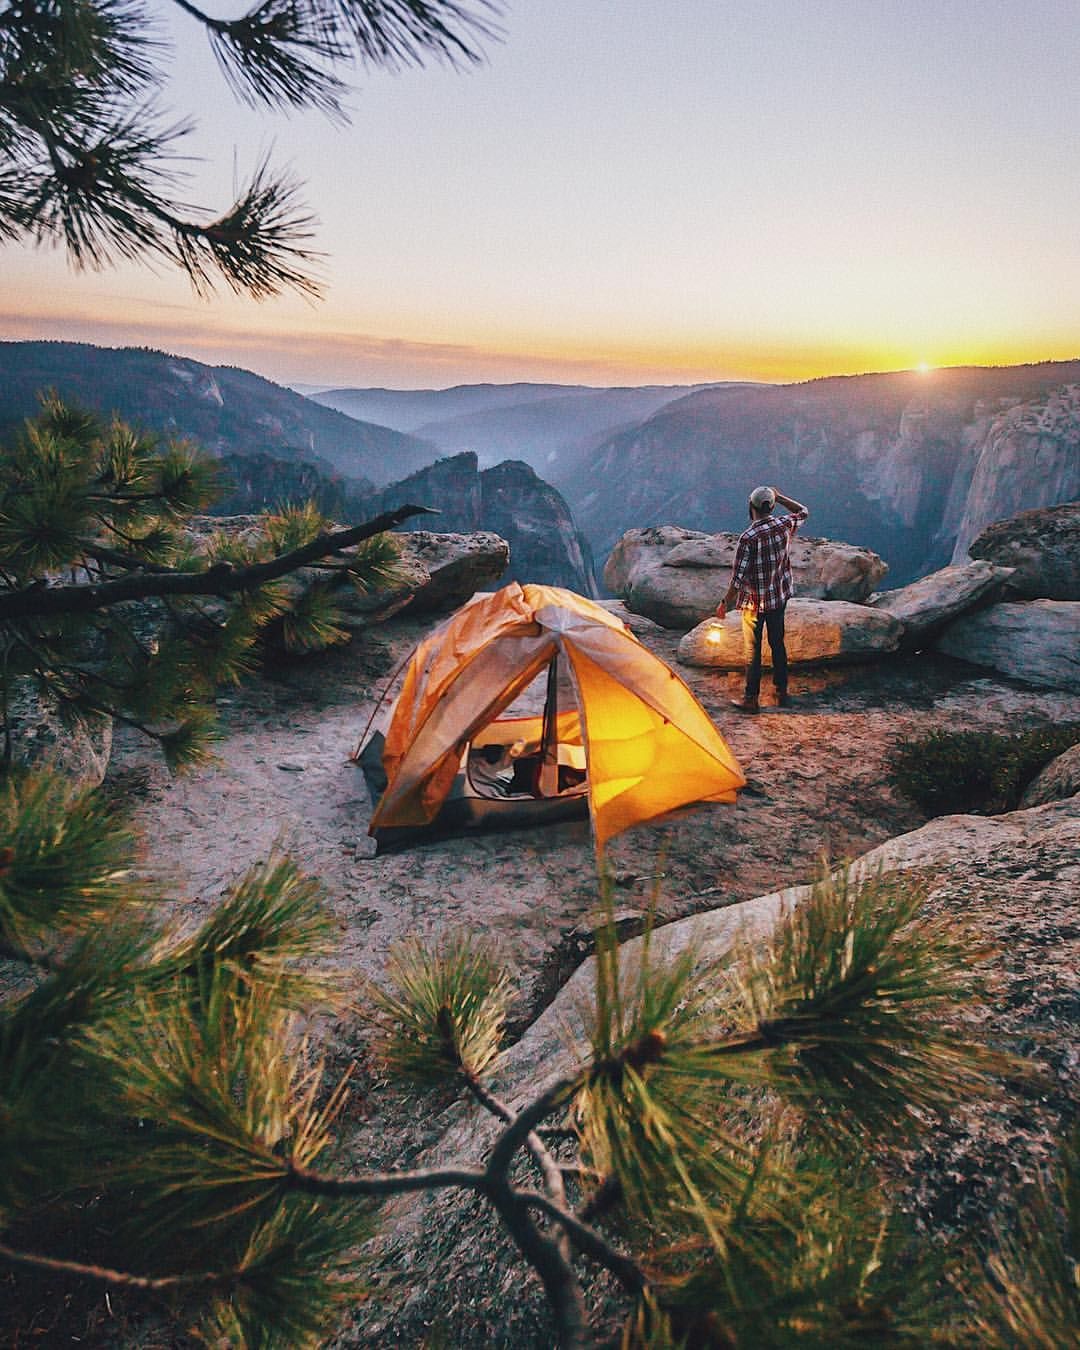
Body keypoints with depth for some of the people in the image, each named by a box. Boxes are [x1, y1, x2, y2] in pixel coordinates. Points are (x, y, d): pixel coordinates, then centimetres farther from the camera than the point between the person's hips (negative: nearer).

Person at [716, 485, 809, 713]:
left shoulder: (748, 537, -22)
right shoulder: (784, 525, -6)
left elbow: (739, 576, -20)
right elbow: (803, 511, 18)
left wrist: (725, 602, -11)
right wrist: (779, 497, 14)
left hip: (754, 602, -5)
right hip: (779, 597, 5)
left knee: (752, 650, 4)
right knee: (778, 643, 18)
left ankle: (751, 699, 11)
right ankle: (782, 691, 28)